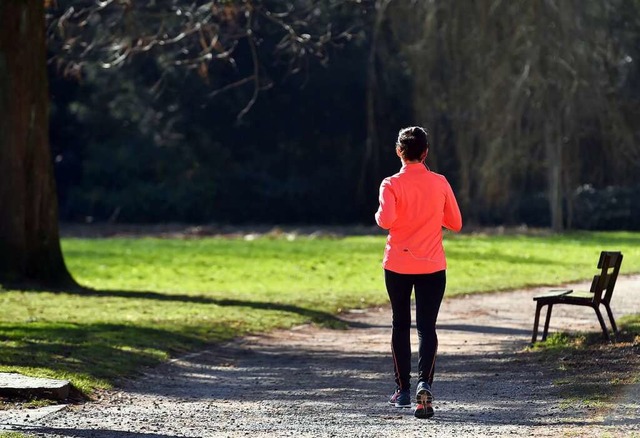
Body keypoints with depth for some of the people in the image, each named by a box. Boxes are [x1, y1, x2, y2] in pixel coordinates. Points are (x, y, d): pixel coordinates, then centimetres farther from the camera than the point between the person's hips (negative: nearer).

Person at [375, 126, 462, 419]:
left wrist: (378, 215, -1)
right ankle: (424, 384, -25)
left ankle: (403, 390, 20)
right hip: (432, 266, 0)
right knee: (427, 327, -2)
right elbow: (455, 223, 6)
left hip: (398, 266, 0)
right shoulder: (439, 183, 0)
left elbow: (386, 220, -23)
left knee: (400, 325, 14)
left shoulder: (392, 185, -8)